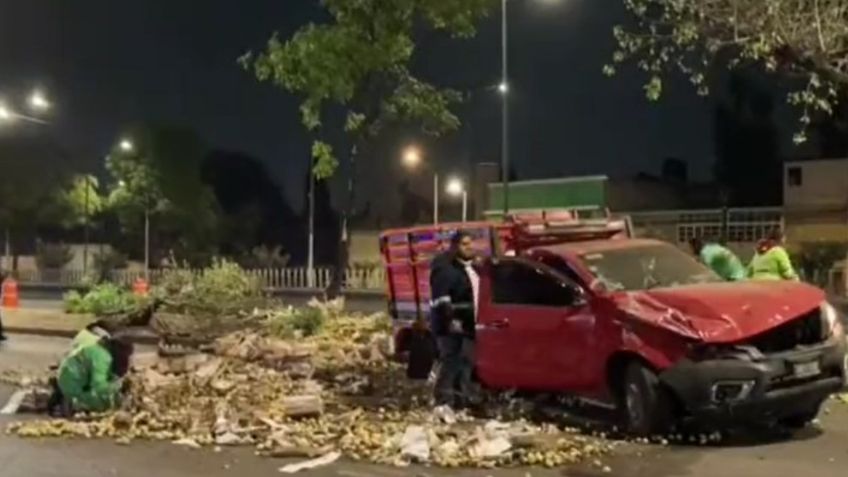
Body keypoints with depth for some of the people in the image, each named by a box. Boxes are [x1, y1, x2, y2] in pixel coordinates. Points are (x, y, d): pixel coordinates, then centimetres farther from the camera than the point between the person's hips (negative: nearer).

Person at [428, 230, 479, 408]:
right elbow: (441, 298, -20)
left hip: (468, 325, 9)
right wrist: (450, 319, -25)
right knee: (451, 364, -12)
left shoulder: (472, 267, 19)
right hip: (452, 326, -9)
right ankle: (444, 402, -10)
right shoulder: (445, 269, -12)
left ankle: (463, 400, 20)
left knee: (466, 364, 12)